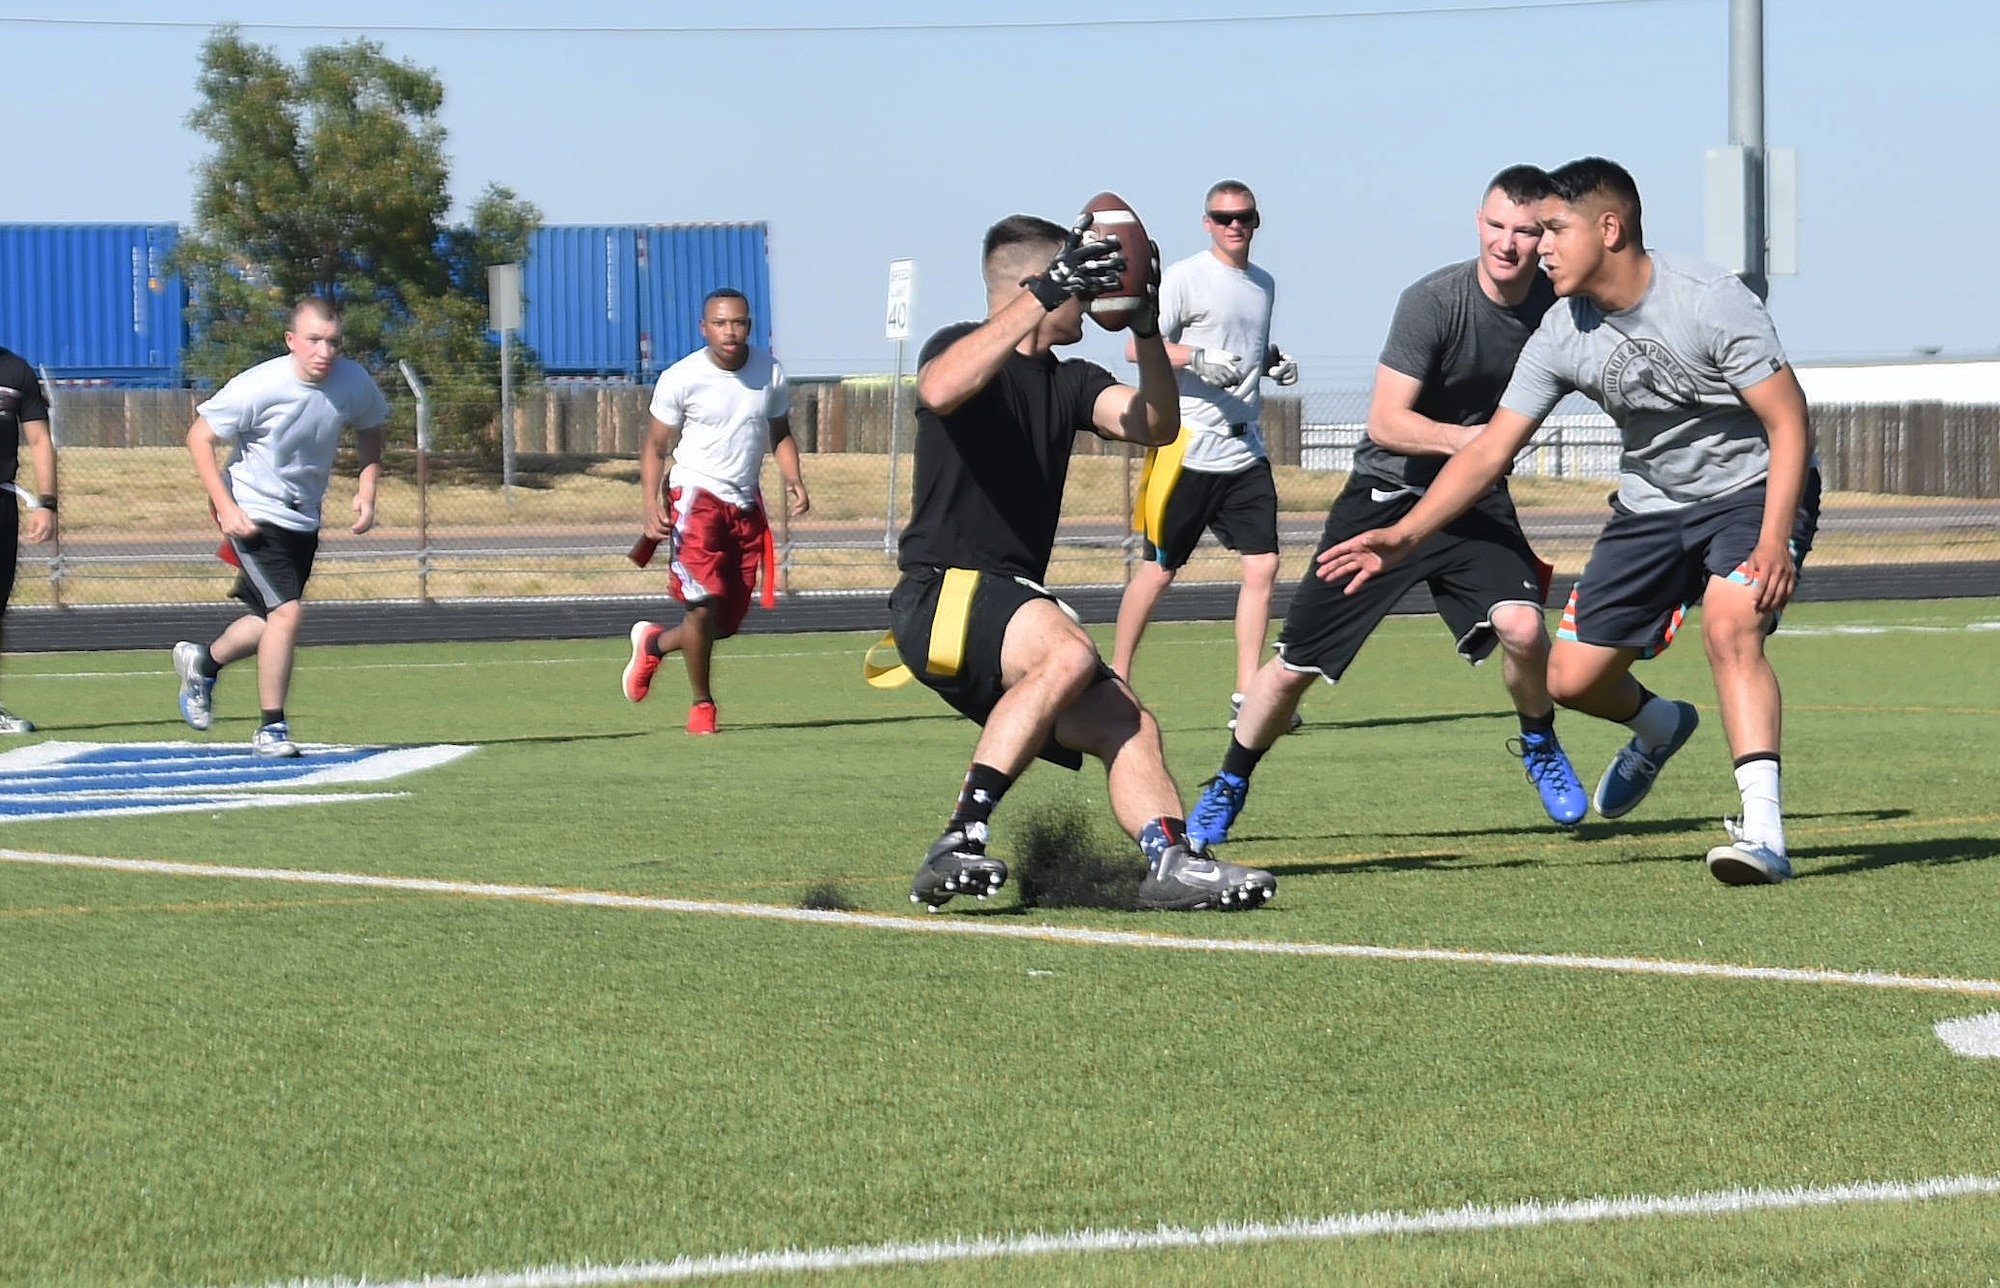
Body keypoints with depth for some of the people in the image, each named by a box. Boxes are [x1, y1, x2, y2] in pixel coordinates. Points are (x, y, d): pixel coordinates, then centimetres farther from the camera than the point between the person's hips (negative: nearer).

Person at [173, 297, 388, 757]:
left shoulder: (354, 383, -11)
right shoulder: (260, 387, -24)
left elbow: (369, 430, 11)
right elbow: (199, 437, -14)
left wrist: (367, 489, -3)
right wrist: (225, 507, -20)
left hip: (303, 519, 6)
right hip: (254, 513, -6)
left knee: (271, 623, 16)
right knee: (286, 612, -19)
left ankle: (204, 662, 46)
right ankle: (272, 728, -5)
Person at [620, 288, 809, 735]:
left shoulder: (769, 372, 3)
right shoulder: (680, 378, -9)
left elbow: (780, 432, 18)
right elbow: (656, 447, -3)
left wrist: (793, 479, 0)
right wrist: (651, 504, -17)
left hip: (746, 504, 5)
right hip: (696, 495, -5)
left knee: (729, 620, 7)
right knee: (704, 605, -17)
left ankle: (653, 642, 37)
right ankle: (702, 704, 4)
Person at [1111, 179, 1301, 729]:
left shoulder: (1264, 283, 16)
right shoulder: (1184, 277, -5)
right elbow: (1137, 347, -8)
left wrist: (1275, 361, 8)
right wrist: (1195, 358, -23)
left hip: (1246, 451, 6)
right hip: (1188, 449, -6)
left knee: (1263, 564, -4)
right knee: (1159, 569, 0)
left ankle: (1247, 697, -1)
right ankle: (1116, 678, 15)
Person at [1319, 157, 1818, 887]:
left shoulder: (1709, 305, -24)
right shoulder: (1564, 336, -8)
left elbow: (1790, 422, -20)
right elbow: (1490, 451, -3)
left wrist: (1774, 541, -31)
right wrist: (1405, 535, -14)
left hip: (1753, 488, -6)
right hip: (1650, 500, 6)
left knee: (1730, 626, -33)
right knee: (1573, 677, 1)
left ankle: (1762, 832, -37)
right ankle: (1659, 727, 37)